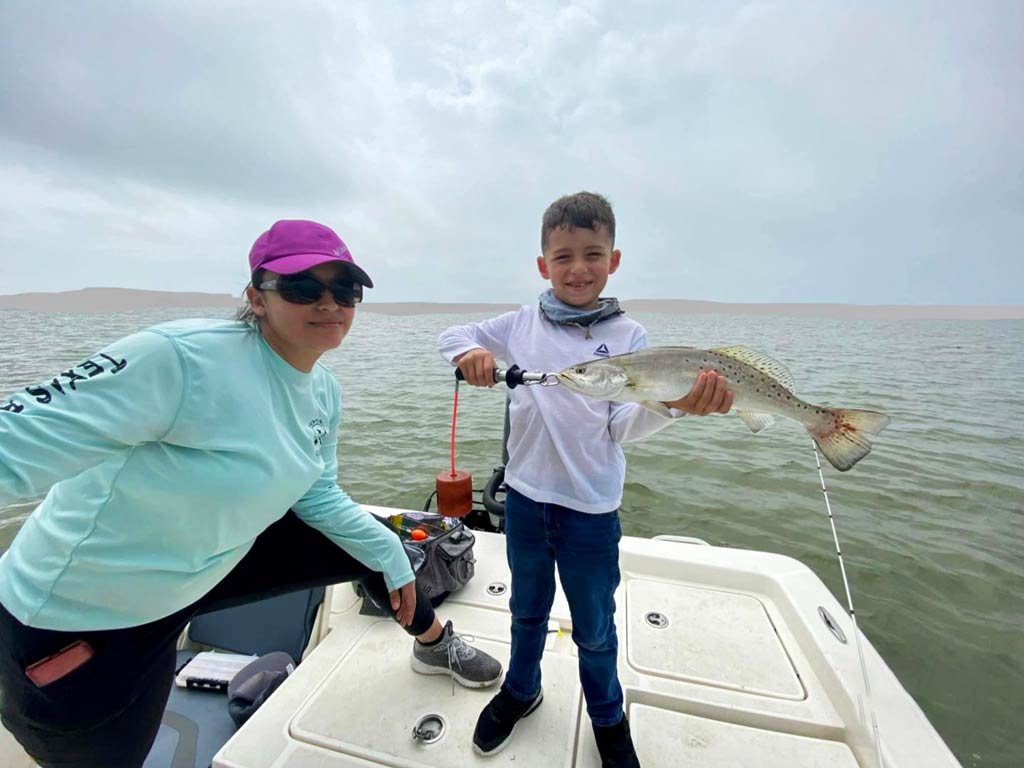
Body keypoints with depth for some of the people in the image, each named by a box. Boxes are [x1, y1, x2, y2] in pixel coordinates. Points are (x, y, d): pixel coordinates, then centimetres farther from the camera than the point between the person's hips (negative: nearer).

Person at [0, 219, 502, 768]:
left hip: (209, 566, 7)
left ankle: (435, 644, 40)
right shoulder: (180, 358, -31)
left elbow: (317, 497, 2)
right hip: (78, 615, -6)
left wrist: (392, 557, 6)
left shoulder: (323, 392, -8)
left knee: (370, 547, 11)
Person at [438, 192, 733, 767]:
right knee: (528, 608, 26)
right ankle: (521, 689, 54)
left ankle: (608, 718, 49)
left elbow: (625, 425, -13)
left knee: (595, 627, 19)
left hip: (592, 506, -1)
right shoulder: (522, 325, -1)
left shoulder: (628, 335, -6)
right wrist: (470, 352, -17)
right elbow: (452, 336, 7)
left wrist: (673, 405, -35)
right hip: (524, 493, 2)